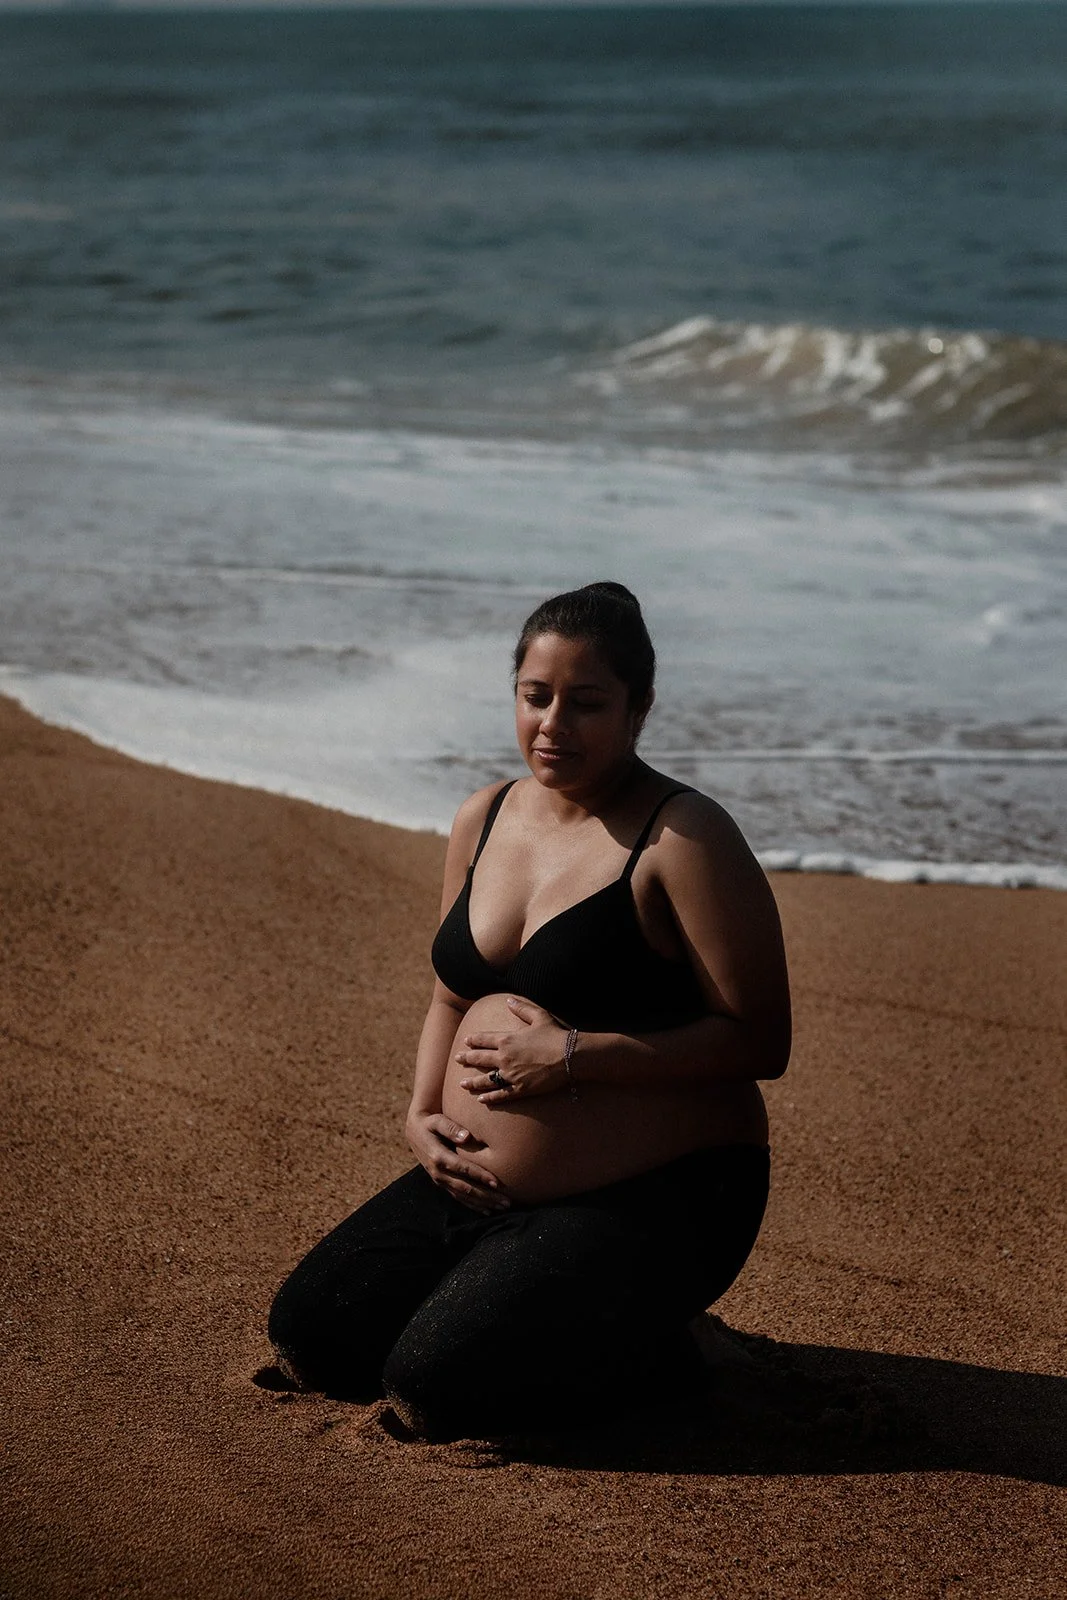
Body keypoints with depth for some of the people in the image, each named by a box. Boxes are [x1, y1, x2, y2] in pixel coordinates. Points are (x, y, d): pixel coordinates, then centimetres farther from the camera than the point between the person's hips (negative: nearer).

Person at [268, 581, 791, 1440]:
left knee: (432, 1385, -20)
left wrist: (574, 1056, -23)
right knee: (309, 1334, 2)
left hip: (650, 1200, -8)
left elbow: (759, 1041, -18)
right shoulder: (485, 819, 8)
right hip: (482, 1182, 8)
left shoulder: (685, 839, -15)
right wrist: (424, 1113, 2)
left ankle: (652, 1347, 5)